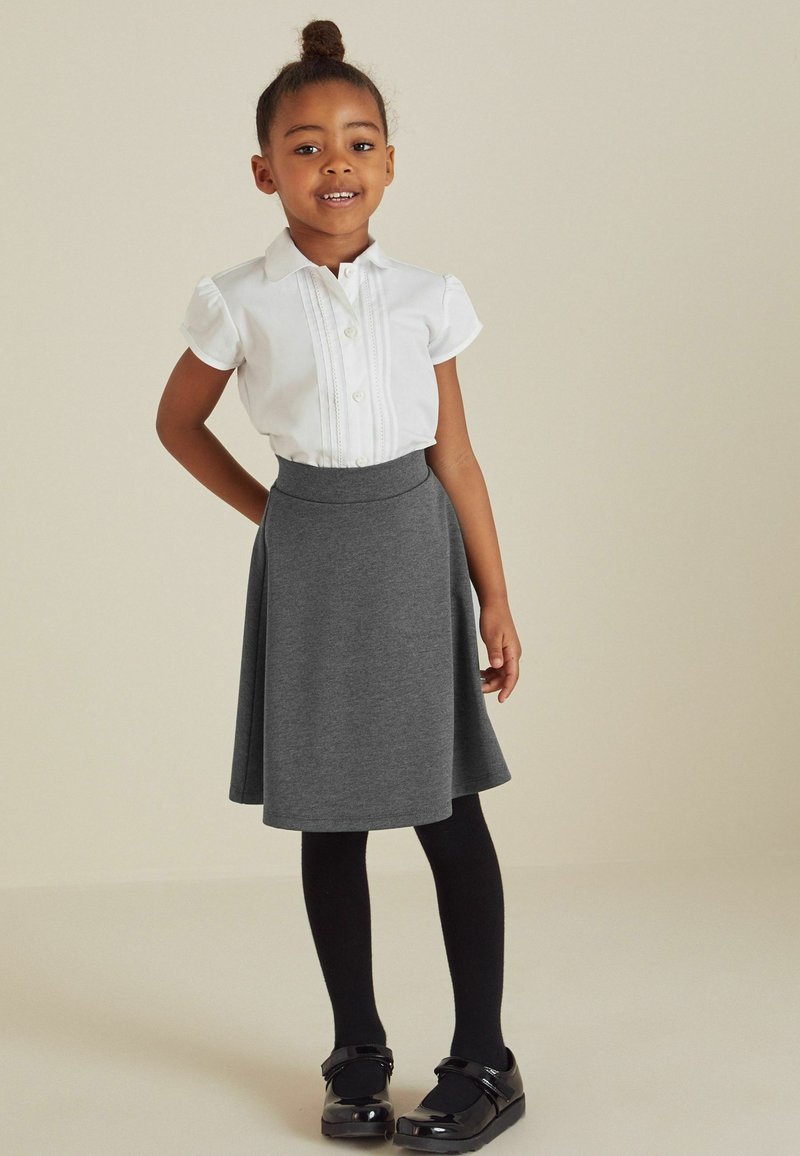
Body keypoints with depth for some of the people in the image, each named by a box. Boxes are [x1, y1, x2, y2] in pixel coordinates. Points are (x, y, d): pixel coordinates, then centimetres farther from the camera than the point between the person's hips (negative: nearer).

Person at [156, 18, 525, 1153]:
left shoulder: (428, 296, 1)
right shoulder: (240, 303, -2)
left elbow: (454, 453, 4)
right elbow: (178, 421, 12)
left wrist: (495, 597, 4)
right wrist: (267, 510, 5)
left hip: (414, 544, 0)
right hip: (307, 555, 0)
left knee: (448, 811, -1)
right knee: (327, 819, 7)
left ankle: (484, 1062, 10)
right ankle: (358, 1056, 21)